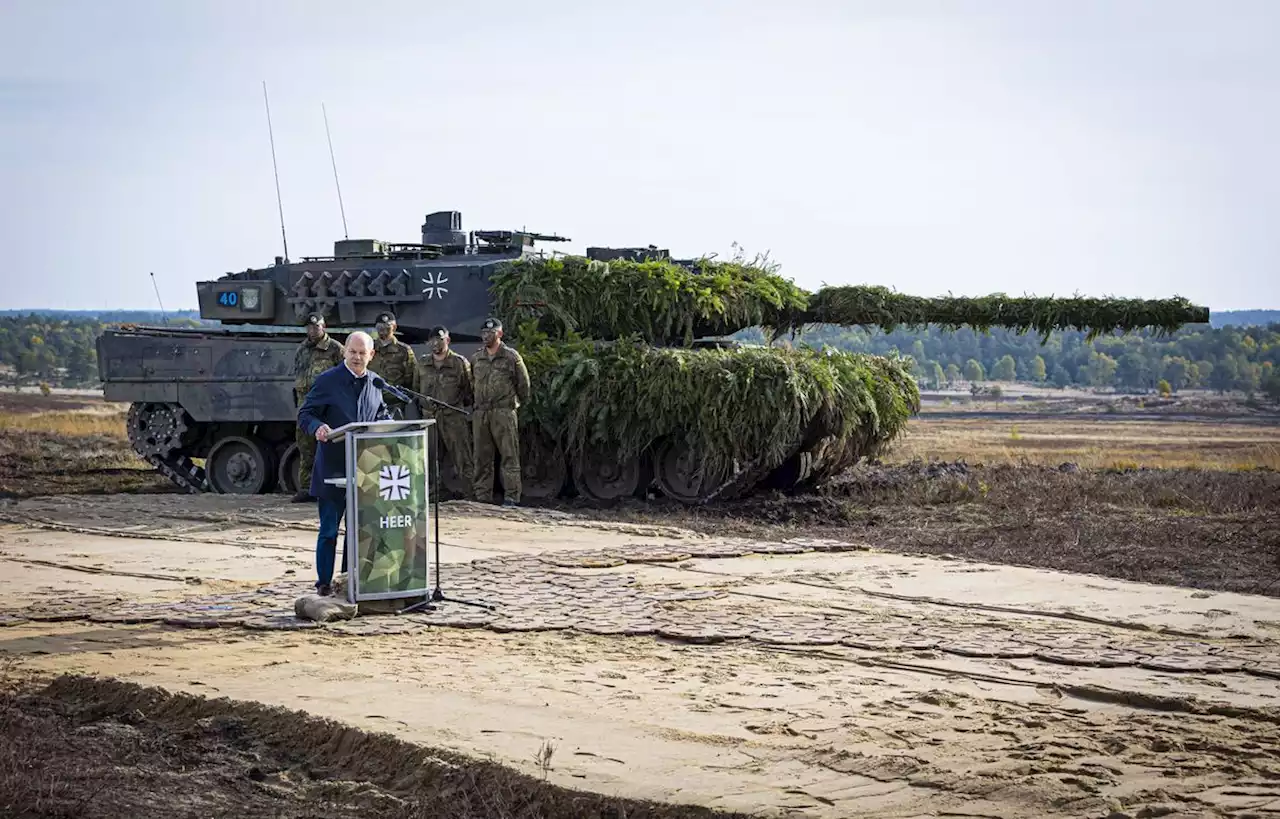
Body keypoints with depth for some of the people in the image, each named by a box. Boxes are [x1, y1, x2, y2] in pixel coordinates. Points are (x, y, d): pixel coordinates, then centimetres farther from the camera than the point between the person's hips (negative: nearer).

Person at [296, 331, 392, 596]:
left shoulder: (375, 382, 10)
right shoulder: (327, 381, -6)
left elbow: (382, 413, 23)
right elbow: (305, 415, -5)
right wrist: (317, 427, -27)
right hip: (333, 468, -5)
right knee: (329, 530, 0)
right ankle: (324, 582, 8)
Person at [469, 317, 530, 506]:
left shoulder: (511, 357, 1)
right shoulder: (476, 358, 14)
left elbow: (523, 383, 7)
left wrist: (520, 403, 13)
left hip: (504, 411, -4)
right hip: (480, 413, 5)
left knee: (509, 455, -6)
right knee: (481, 457, 6)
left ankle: (511, 496, -6)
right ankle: (482, 496, 10)